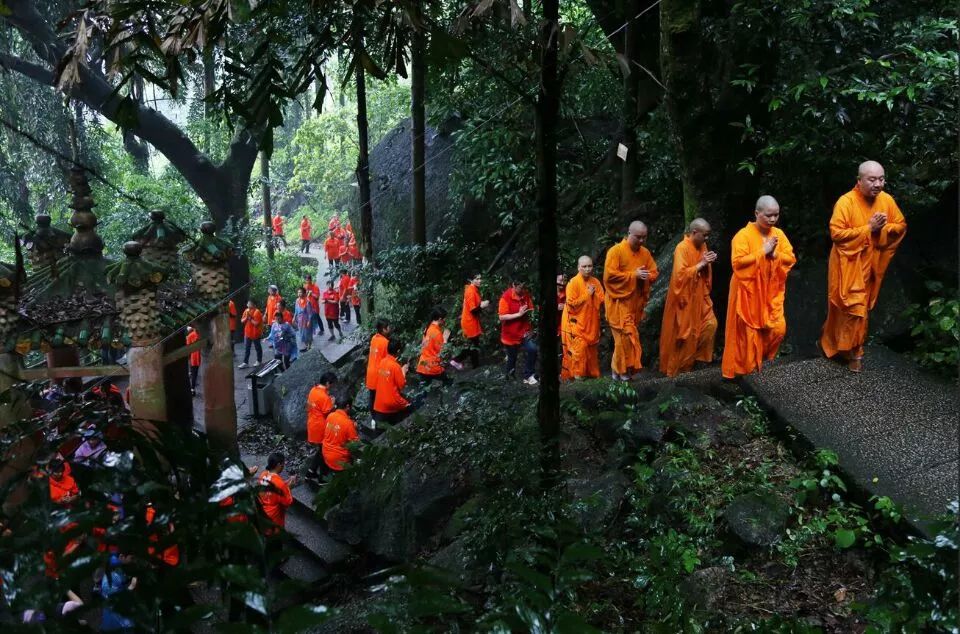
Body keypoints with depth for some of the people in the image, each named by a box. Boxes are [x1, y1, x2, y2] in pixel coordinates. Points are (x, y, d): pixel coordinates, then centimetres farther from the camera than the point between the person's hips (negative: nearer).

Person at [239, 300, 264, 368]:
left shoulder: (257, 312, -15)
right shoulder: (246, 311, 5)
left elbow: (256, 323, -20)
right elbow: (242, 321, 6)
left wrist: (250, 318, -19)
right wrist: (246, 317, -11)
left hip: (255, 334, -6)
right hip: (247, 333, 6)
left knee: (258, 347, 10)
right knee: (246, 349, 7)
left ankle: (259, 361, 23)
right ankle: (245, 362, 10)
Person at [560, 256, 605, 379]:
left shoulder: (596, 282, 6)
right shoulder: (573, 282, -12)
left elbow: (602, 301, 7)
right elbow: (571, 303, -17)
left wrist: (594, 294, -12)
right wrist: (587, 294, -14)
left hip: (591, 322, 6)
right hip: (576, 322, -6)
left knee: (591, 349, 11)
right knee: (579, 348, -10)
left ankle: (592, 373, 21)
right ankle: (577, 374, -3)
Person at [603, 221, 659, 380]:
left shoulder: (645, 253, 8)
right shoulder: (616, 251, -11)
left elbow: (654, 273, 14)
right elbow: (609, 275, -18)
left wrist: (647, 277, -10)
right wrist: (633, 274, -19)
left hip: (637, 302, 6)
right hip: (619, 301, -6)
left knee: (632, 335, 9)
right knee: (625, 335, -10)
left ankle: (625, 368, 19)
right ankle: (621, 370, 0)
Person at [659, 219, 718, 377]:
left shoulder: (702, 246, 6)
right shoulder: (682, 248, -19)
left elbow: (705, 271, 15)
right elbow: (681, 274, -26)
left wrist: (708, 263, -7)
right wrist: (700, 264, -24)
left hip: (699, 296, 8)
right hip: (684, 297, -8)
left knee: (710, 324, 3)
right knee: (683, 332, 1)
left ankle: (698, 356, 17)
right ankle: (677, 366, 13)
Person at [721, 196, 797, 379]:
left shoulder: (779, 234, 4)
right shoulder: (743, 235, -14)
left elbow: (791, 259, 2)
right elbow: (738, 262, -23)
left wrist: (774, 254, -16)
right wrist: (763, 252, -22)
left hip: (772, 292, 5)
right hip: (749, 292, -5)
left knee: (778, 328, 3)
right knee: (748, 332, 2)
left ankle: (761, 359, 25)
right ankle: (745, 367, 17)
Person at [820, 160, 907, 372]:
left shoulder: (887, 200, -1)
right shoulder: (846, 202, -18)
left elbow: (901, 225, 8)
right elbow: (836, 233, -24)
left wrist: (883, 228, -13)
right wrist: (868, 228, -24)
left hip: (871, 264, 6)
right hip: (848, 264, -6)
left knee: (863, 306, 14)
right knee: (854, 307, -5)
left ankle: (832, 343, 29)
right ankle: (853, 352, 10)